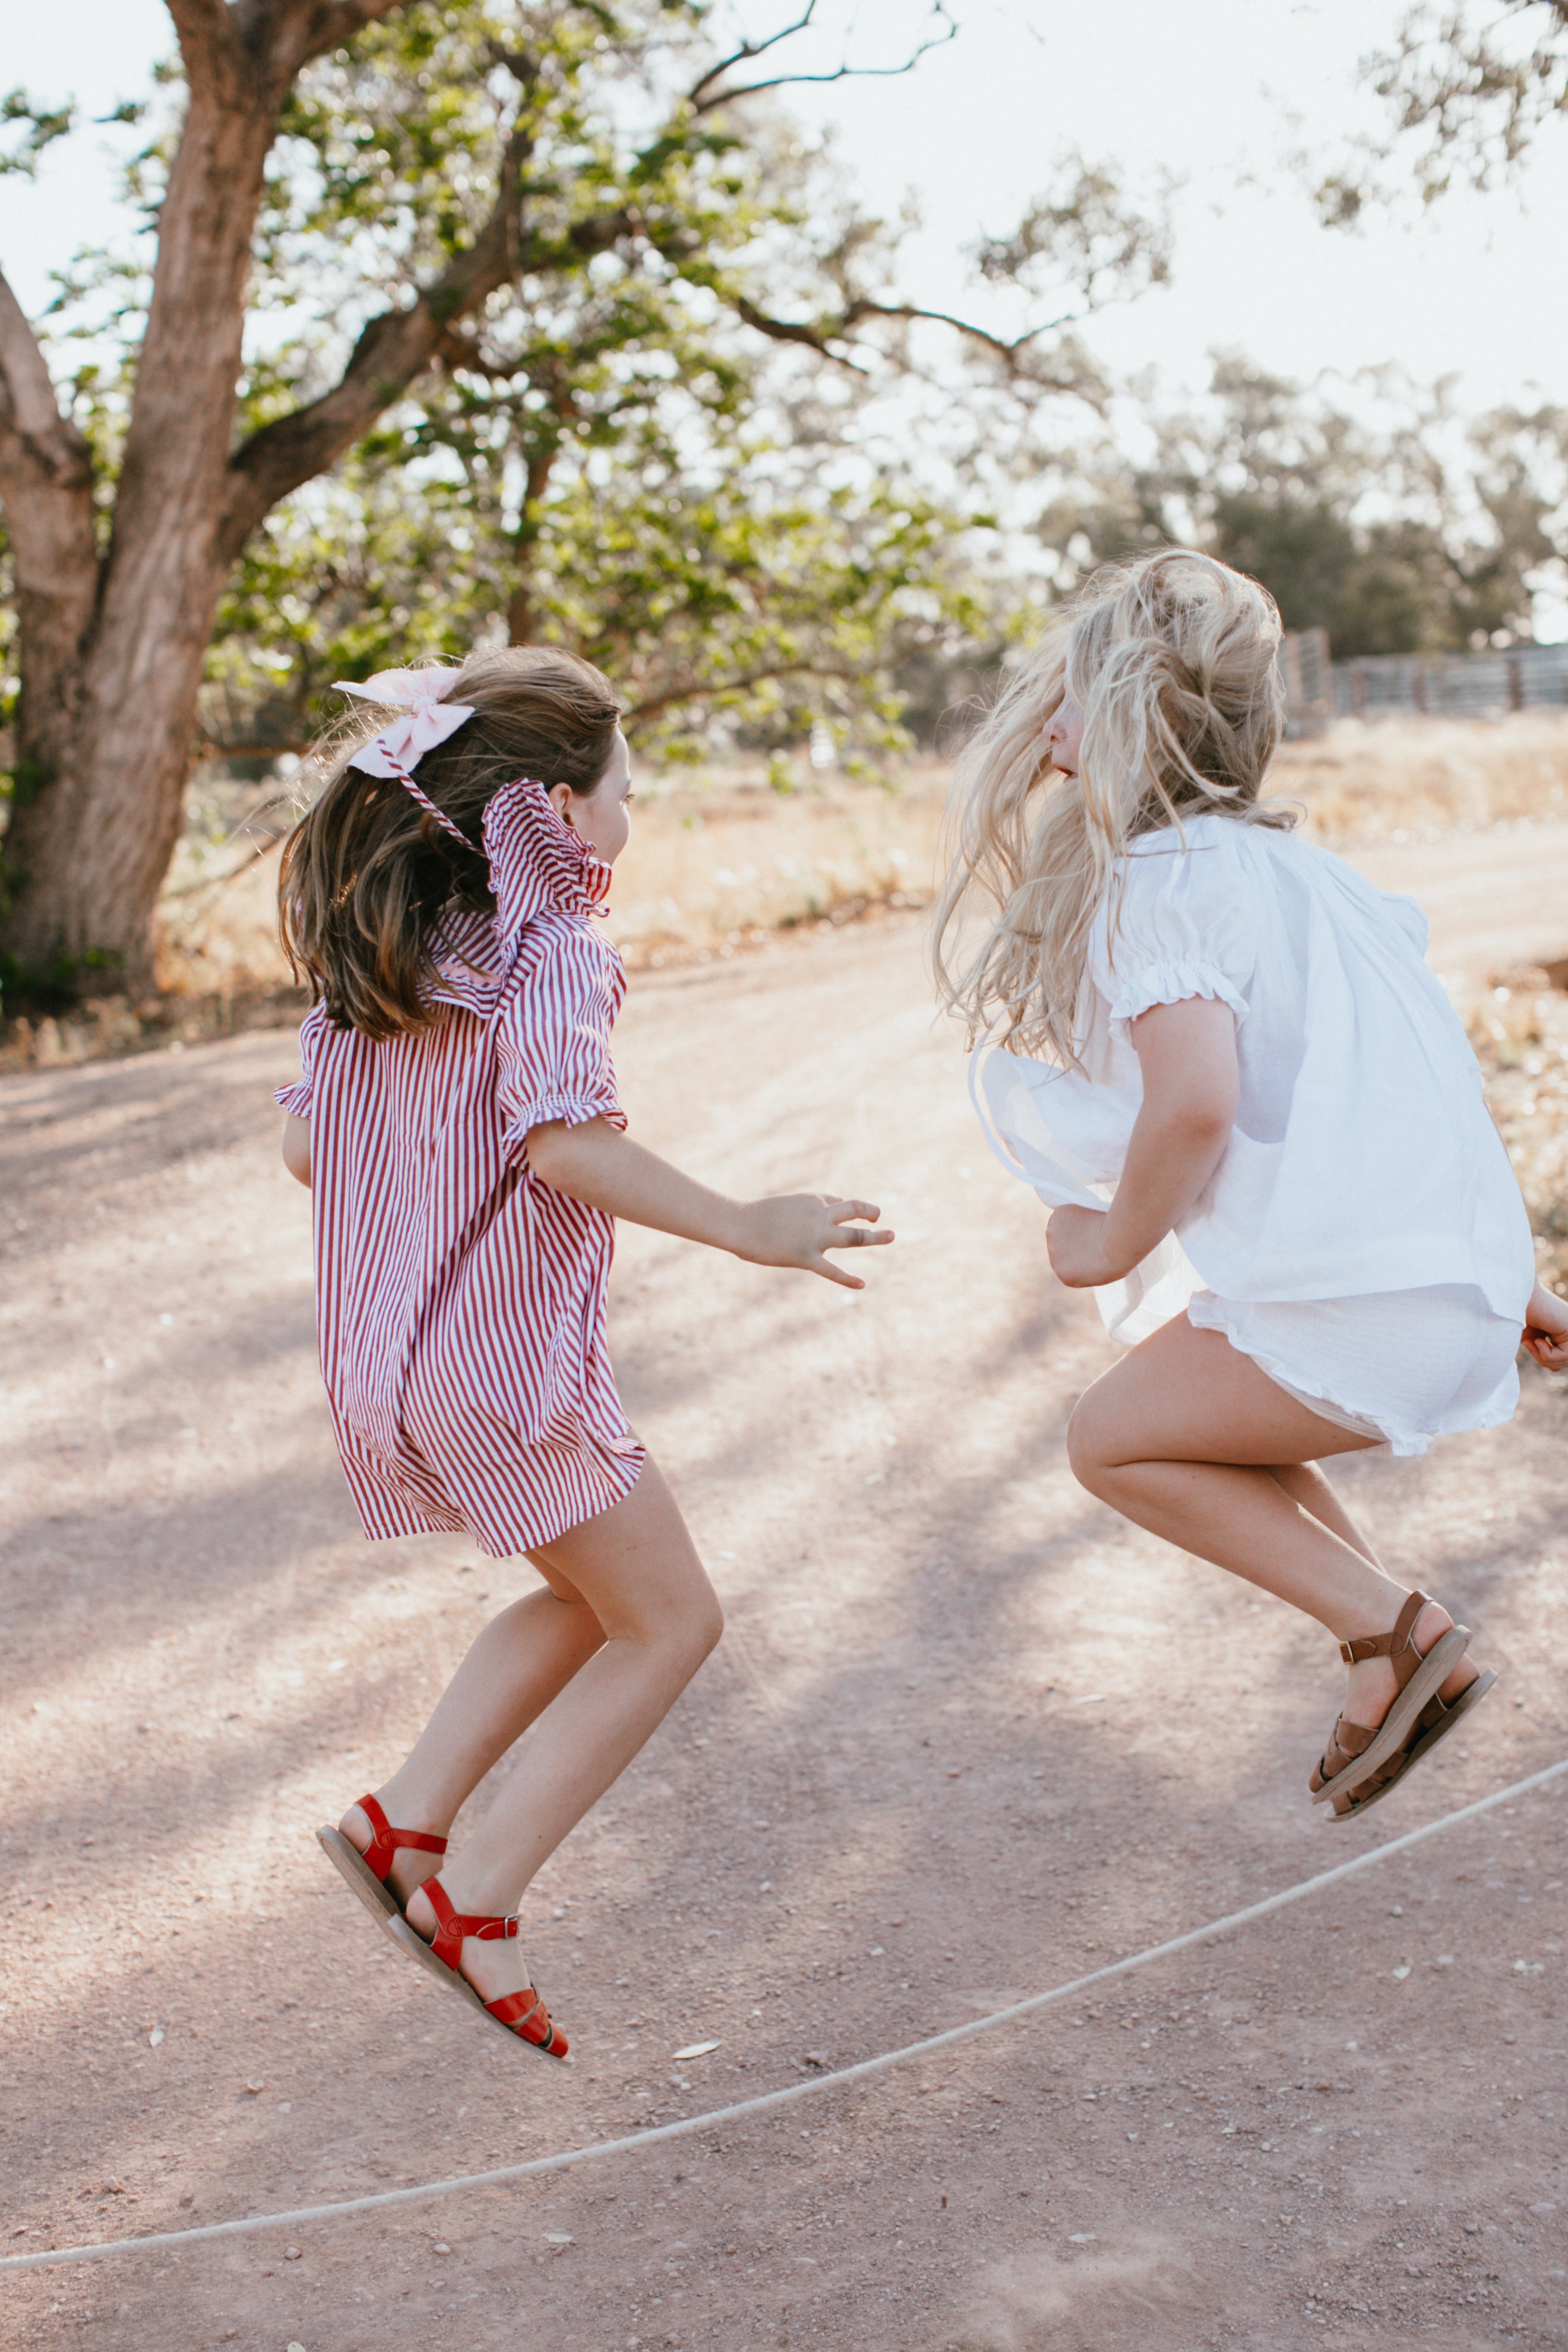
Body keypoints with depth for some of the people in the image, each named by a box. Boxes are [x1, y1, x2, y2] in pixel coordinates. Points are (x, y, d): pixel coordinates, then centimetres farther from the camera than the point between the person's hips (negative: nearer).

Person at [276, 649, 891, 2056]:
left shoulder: (373, 948, 10)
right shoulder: (545, 949, -14)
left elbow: (305, 1145, 13)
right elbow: (567, 1145, -28)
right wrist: (745, 1228, -21)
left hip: (386, 1349, 9)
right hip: (503, 1353, -9)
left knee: (593, 1598, 24)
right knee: (670, 1623, 5)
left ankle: (405, 1821, 19)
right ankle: (473, 1899, 3)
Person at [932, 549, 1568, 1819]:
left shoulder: (1160, 880, -12)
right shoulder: (1288, 863, 16)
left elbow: (1198, 1103, -27)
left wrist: (1114, 1241, -8)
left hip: (1366, 1306, -9)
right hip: (1459, 1267, 9)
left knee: (1115, 1439, 11)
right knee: (1180, 1403, 27)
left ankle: (1391, 1631, 7)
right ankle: (1399, 1655, 24)